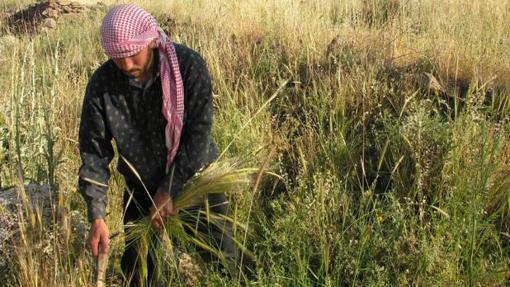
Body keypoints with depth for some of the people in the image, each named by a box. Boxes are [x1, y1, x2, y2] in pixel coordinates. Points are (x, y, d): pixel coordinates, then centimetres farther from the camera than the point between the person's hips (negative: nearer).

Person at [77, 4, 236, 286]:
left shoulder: (188, 65, -21)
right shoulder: (102, 83, -15)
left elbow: (199, 135, -19)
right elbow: (94, 151, -11)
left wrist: (169, 191, -19)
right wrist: (97, 217, -18)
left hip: (196, 178, -1)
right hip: (141, 188, 2)